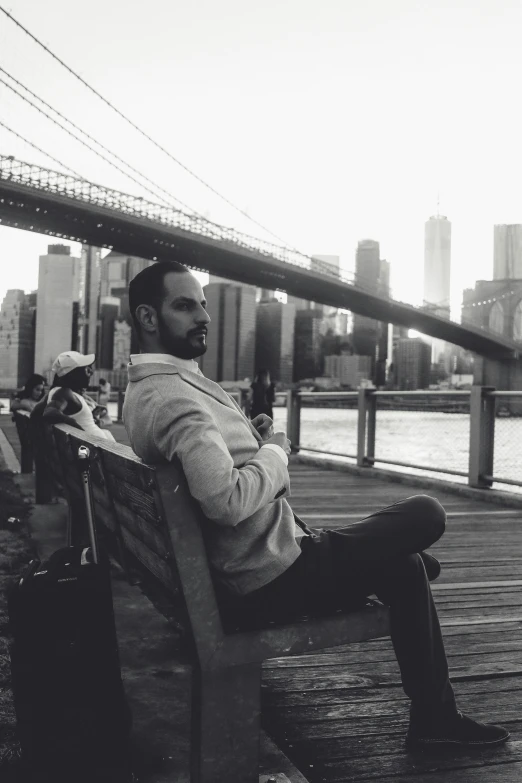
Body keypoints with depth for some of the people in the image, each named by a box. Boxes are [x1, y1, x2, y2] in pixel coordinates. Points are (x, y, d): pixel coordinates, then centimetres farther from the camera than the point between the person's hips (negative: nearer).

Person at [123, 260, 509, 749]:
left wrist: (249, 439, 5)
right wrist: (275, 452, -16)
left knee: (404, 565, 20)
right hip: (275, 579, -11)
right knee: (425, 515, -2)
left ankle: (434, 717, 32)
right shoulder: (173, 395, -25)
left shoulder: (148, 388, 10)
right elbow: (227, 501, -36)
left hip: (236, 568, 11)